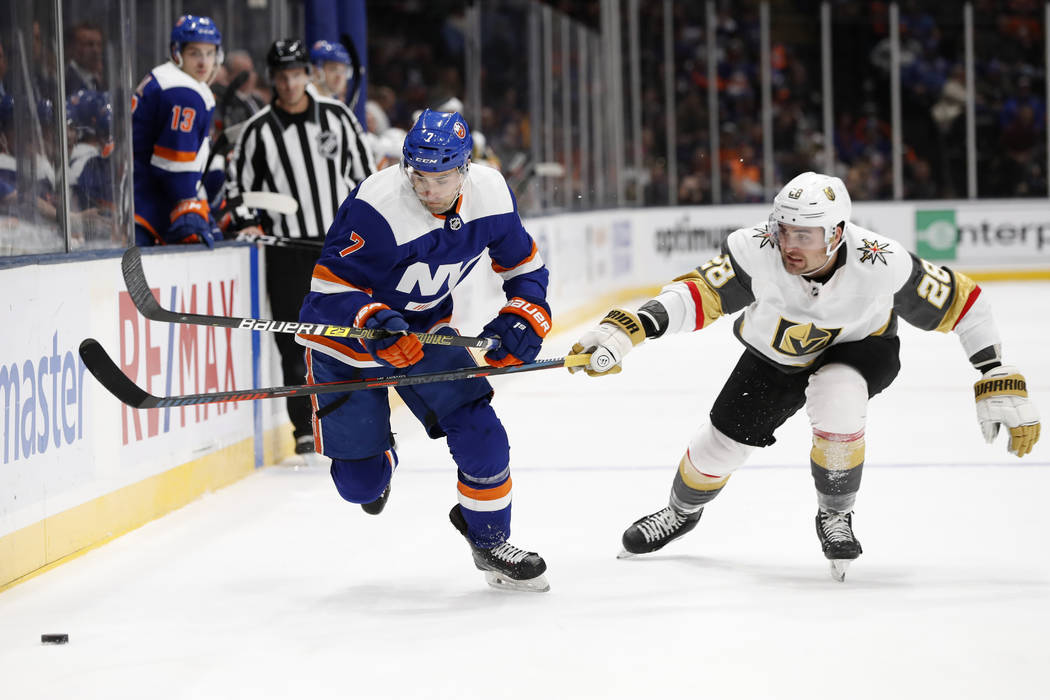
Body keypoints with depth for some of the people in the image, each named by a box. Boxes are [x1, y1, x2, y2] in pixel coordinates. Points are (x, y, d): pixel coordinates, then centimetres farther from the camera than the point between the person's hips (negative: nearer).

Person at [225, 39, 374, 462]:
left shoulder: (337, 117, 4)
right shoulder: (258, 132, -1)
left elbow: (364, 171, 10)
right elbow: (238, 185, 7)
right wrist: (245, 223, -8)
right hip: (288, 251, -1)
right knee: (295, 343, -3)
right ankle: (305, 430, 4)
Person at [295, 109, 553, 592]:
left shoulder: (490, 194, -14)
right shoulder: (376, 207, -31)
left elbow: (524, 264, 2)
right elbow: (332, 285, -25)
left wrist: (524, 317, -15)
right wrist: (371, 321, -42)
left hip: (424, 328, 4)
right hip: (345, 335, -4)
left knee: (479, 433, -13)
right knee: (360, 482, -2)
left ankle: (489, 538, 12)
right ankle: (376, 456, 37)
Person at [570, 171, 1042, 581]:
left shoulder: (879, 265, -36)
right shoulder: (757, 251, -35)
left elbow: (962, 301, -26)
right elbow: (699, 293, -32)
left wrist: (1000, 382, -25)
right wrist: (628, 329, -48)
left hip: (858, 347, -2)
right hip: (774, 355, 2)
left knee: (836, 408, -34)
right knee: (721, 444, 6)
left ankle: (835, 516, -4)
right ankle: (681, 512, 42)